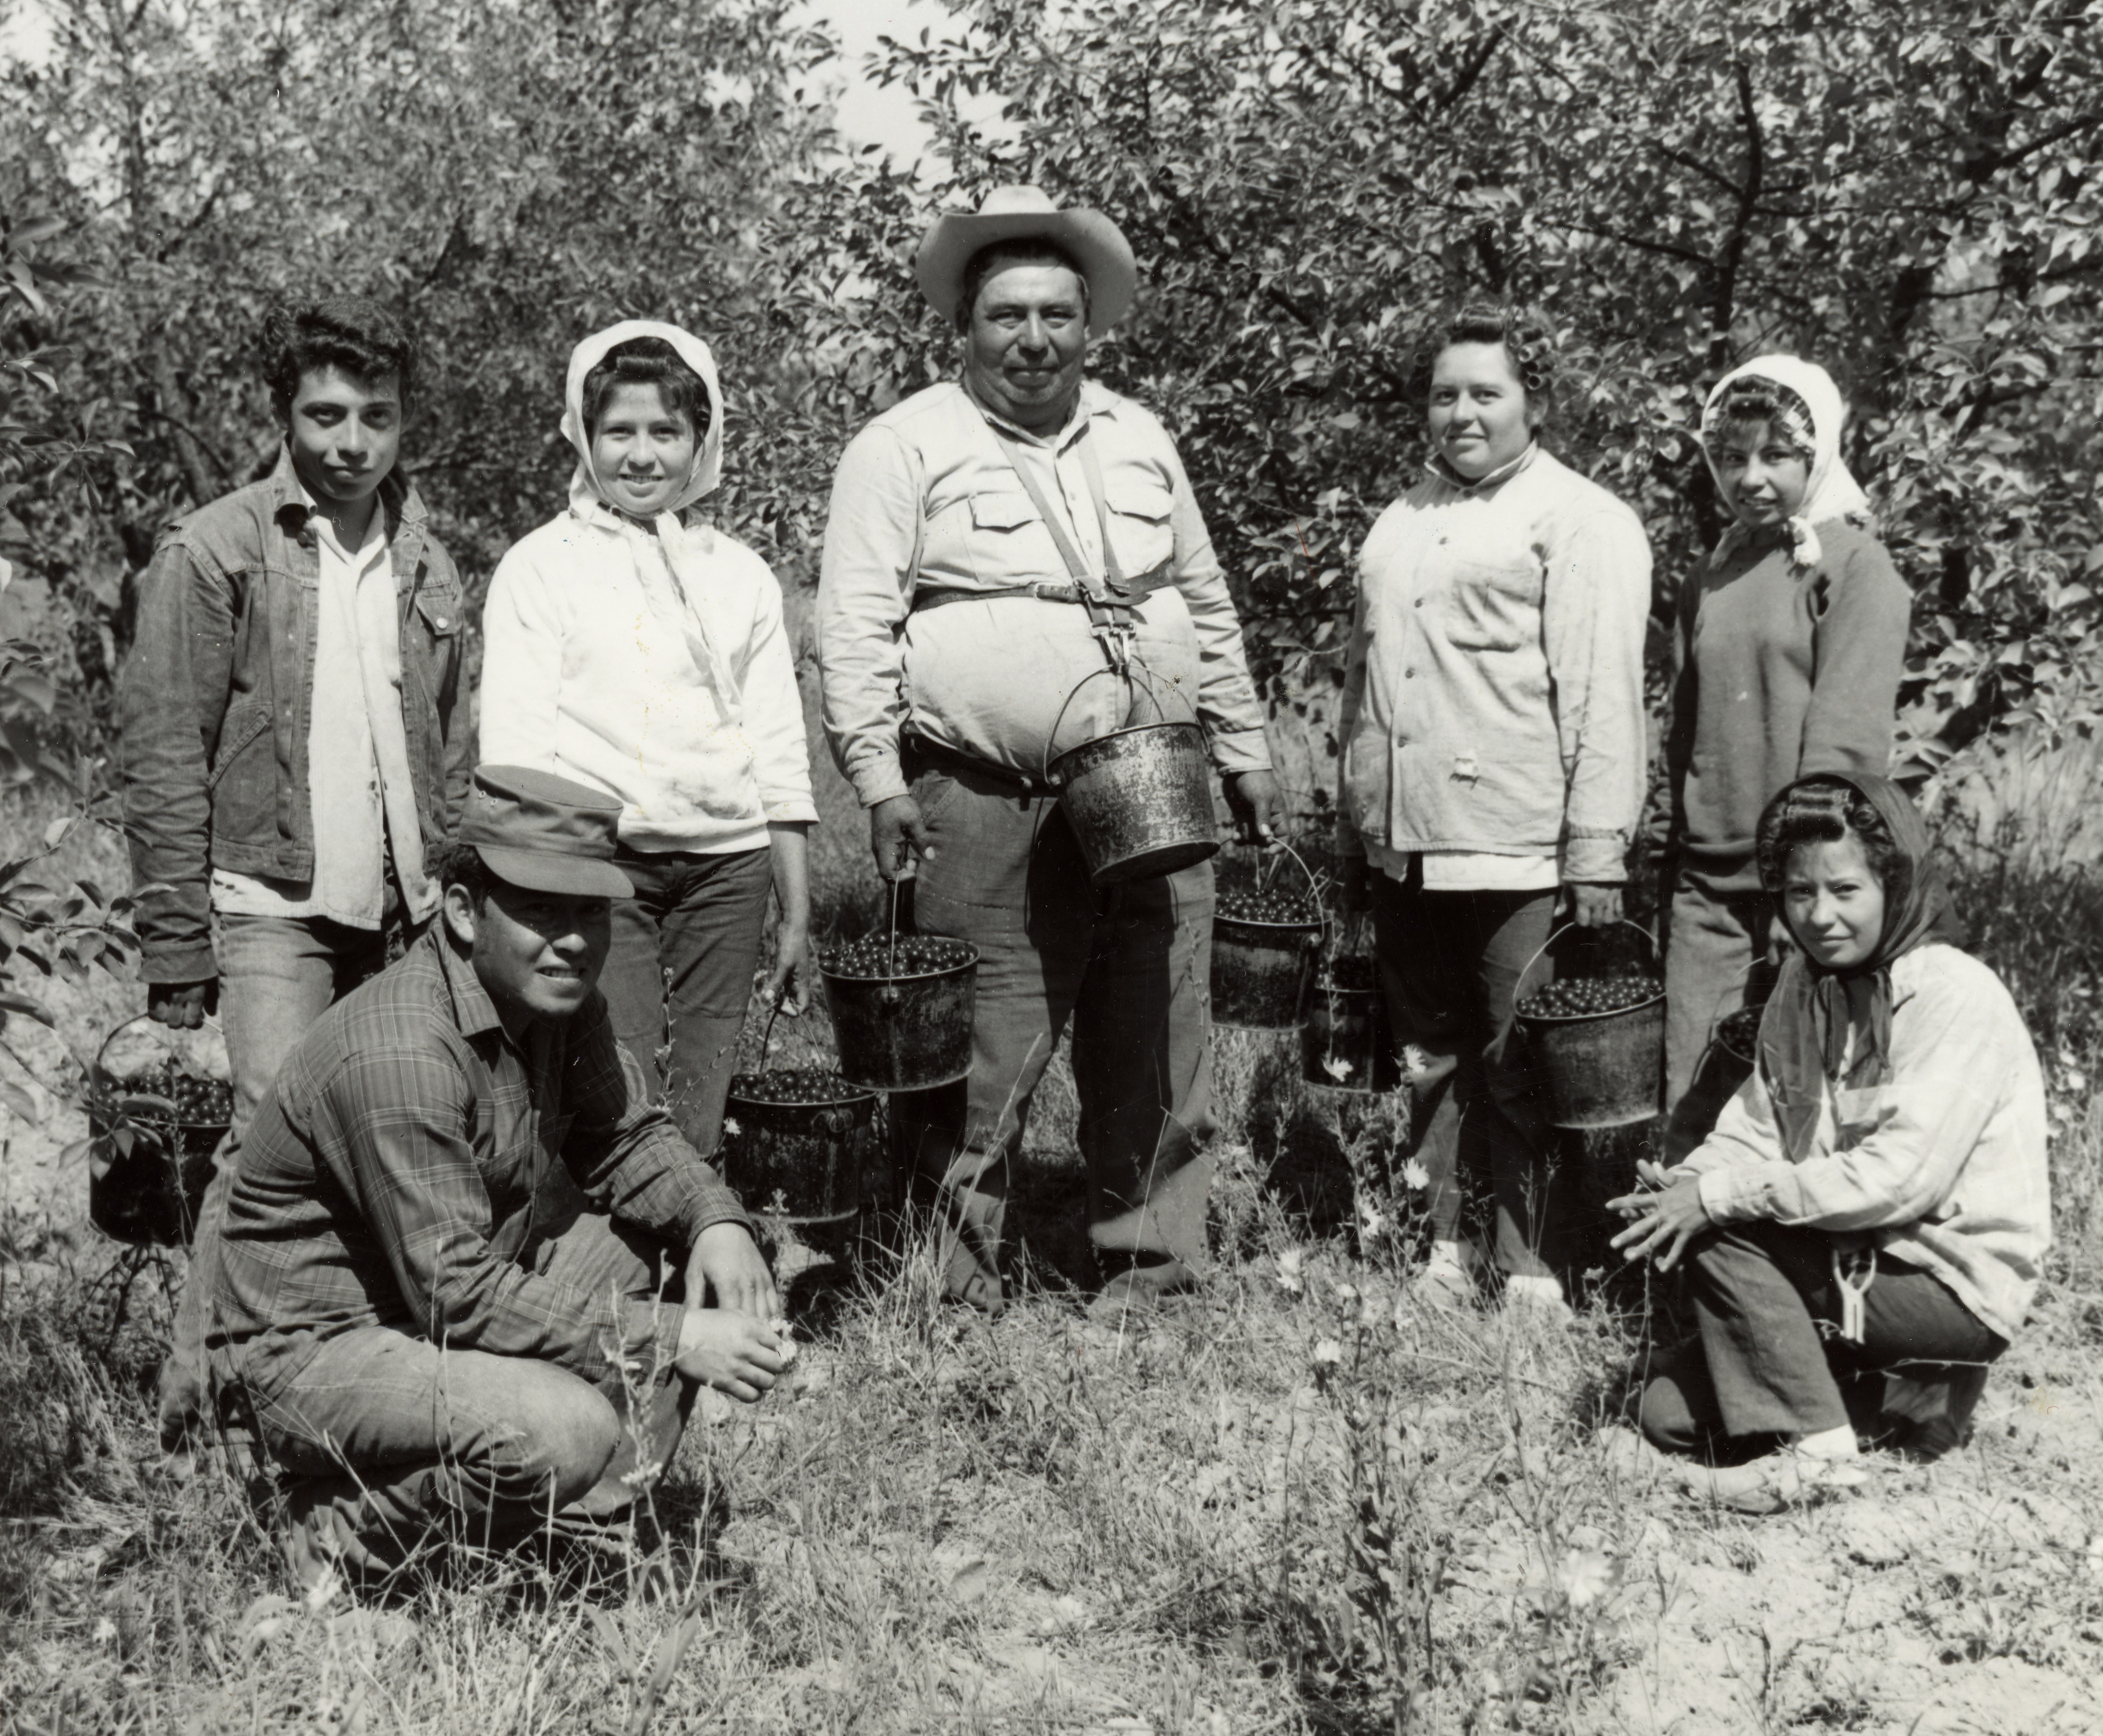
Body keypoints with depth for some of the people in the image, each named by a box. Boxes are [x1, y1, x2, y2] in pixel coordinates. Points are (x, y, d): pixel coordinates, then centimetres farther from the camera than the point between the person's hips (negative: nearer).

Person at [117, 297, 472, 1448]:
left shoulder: (427, 567, 15)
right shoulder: (213, 554, -1)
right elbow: (161, 760, -4)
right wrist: (178, 944, -9)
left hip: (405, 919, 5)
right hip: (271, 904, -5)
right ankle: (198, 1395, -3)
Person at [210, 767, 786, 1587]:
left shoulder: (556, 995, -2)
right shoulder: (400, 1056, -30)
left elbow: (629, 1137, 11)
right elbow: (458, 1297, -29)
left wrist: (715, 1219, -12)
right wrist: (672, 1341, -27)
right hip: (321, 1344, -9)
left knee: (682, 1249, 2)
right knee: (569, 1430, -31)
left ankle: (581, 1533, 8)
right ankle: (343, 1532, -4)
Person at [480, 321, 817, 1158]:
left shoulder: (741, 575, 16)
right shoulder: (541, 567, 6)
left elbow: (780, 755, 16)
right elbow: (514, 745, 1)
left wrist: (797, 915, 13)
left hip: (727, 862, 3)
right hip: (599, 864, -3)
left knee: (700, 1105, 3)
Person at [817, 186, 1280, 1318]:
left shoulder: (1138, 440, 16)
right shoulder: (908, 446, -1)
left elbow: (1205, 605, 22)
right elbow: (856, 624, -5)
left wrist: (1243, 748, 18)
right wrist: (878, 778, -13)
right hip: (989, 813, -5)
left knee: (1159, 1055, 9)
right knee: (982, 1065, -2)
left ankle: (1151, 1269, 22)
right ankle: (956, 1289, 10)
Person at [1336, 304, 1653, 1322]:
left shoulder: (1579, 521, -2)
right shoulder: (1400, 524, 19)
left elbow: (1603, 695, -9)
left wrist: (1598, 848, -15)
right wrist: (1352, 837, 20)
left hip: (1520, 856, -7)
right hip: (1405, 851, 7)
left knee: (1522, 1077, -3)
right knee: (1429, 1065, 13)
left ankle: (1530, 1279, 5)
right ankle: (1441, 1261, 22)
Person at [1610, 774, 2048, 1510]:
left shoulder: (1958, 997, -18)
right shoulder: (1804, 990, 7)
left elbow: (1900, 1177, -26)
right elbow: (1754, 1129, 3)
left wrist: (1720, 1195, -26)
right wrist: (1683, 1182, -19)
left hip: (1957, 1284, -8)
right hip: (1859, 1261, 8)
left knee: (1722, 1234, -23)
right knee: (1669, 1414, -1)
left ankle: (1809, 1449, -13)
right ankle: (1892, 1389, 10)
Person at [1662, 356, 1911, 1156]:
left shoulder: (1853, 564, -4)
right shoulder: (1708, 579, 14)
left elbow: (1846, 741, -12)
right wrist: (1676, 854, 11)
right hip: (1708, 885, 5)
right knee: (1692, 1112, 3)